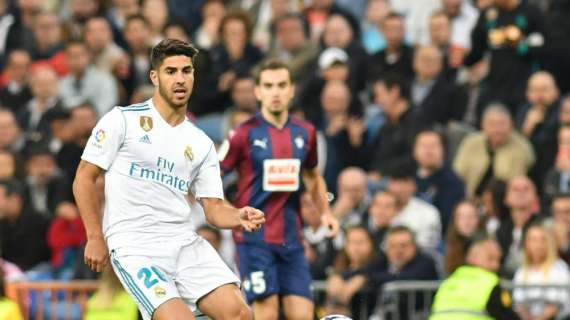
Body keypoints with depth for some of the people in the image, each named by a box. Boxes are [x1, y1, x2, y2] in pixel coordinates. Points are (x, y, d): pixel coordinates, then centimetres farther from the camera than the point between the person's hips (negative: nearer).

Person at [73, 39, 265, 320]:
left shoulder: (201, 144, 14)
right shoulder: (122, 120, 0)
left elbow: (213, 207, 12)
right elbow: (84, 179, 1)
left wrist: (239, 218, -10)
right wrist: (96, 237, -4)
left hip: (185, 243, 5)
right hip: (135, 247, -5)